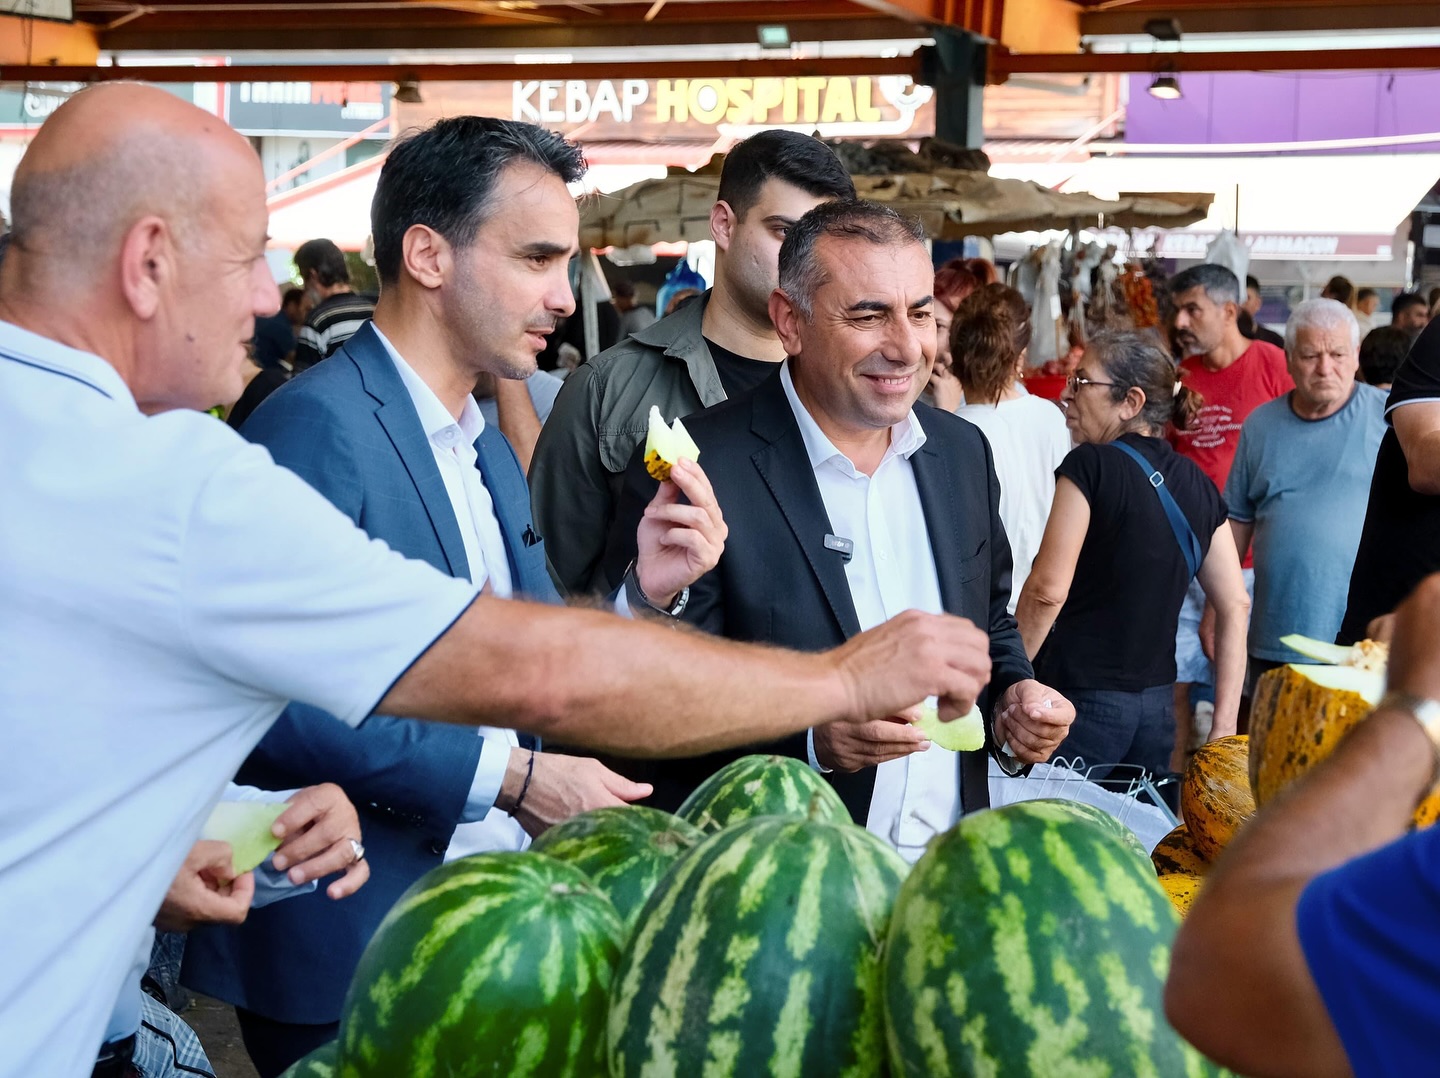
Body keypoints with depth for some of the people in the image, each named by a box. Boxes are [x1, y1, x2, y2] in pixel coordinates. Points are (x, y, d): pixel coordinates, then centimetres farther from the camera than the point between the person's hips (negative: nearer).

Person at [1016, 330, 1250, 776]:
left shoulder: (1090, 466, -9)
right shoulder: (1197, 484, 10)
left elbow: (1048, 589, -16)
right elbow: (1235, 605, 10)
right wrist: (1224, 724, 12)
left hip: (1084, 701, -7)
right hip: (1158, 703, 7)